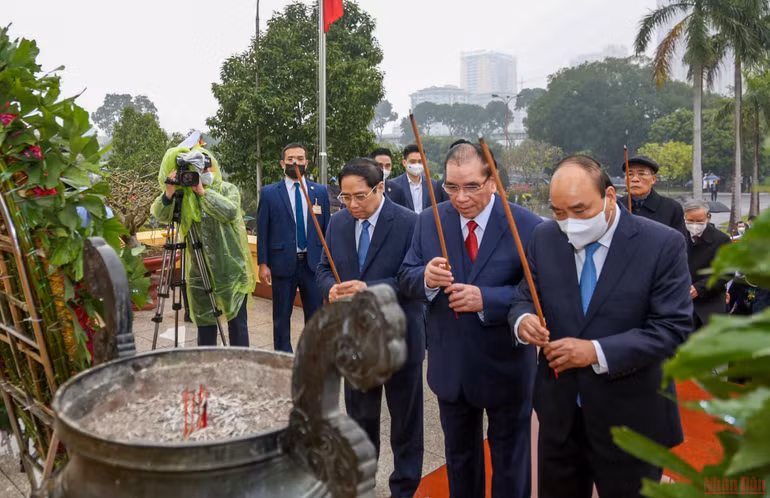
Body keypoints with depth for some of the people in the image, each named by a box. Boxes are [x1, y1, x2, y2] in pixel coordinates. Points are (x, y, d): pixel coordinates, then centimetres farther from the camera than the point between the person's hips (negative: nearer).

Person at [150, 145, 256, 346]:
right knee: (204, 322, 10)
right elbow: (160, 215, -7)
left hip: (231, 268, -2)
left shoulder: (228, 189, 1)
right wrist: (169, 192, -24)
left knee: (237, 319, 3)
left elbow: (230, 211, -19)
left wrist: (202, 192, -23)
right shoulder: (184, 194, 6)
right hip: (200, 271, 2)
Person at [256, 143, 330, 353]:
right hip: (283, 263, -1)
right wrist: (263, 264, -5)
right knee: (282, 317, 9)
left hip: (313, 262, 2)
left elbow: (326, 228, 7)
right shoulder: (269, 193, 0)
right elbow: (262, 231, 0)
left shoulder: (320, 191, 5)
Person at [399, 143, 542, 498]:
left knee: (510, 458, 19)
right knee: (459, 455, 25)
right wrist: (426, 278, -24)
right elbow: (406, 279, -1)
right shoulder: (428, 221, -4)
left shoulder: (528, 226, -16)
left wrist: (486, 299, -33)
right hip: (450, 366, 4)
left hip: (506, 368, -3)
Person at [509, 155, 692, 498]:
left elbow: (673, 328, -16)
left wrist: (596, 352, -25)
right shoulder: (544, 238, -2)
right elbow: (524, 299, 5)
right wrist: (522, 321, -19)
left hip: (629, 418, -3)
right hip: (559, 413, 4)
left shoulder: (663, 244, -13)